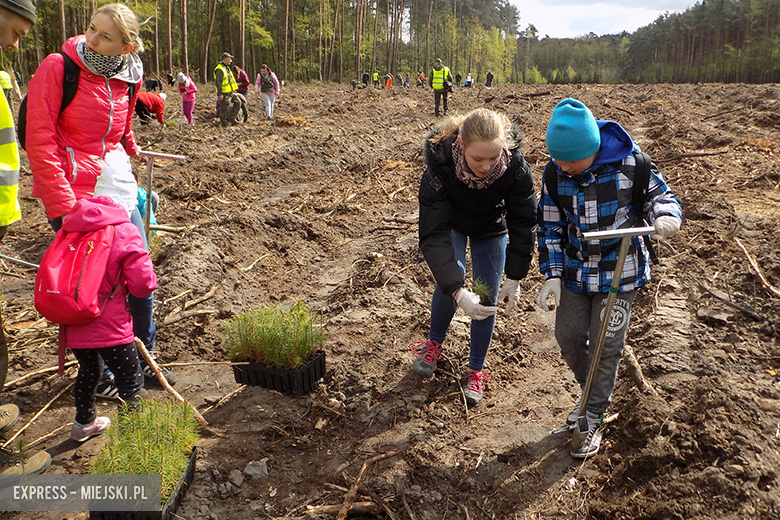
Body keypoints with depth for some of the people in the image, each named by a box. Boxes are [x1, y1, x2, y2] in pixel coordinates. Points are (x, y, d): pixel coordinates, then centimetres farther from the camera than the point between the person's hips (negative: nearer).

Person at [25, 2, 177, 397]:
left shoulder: (127, 79, 5)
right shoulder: (58, 68, -12)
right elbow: (40, 142, -14)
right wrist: (63, 207, -17)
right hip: (72, 194, -6)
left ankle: (142, 357, 32)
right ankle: (98, 374, 21)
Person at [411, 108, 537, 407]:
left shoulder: (515, 167, -35)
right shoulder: (440, 166, -39)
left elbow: (523, 224, -20)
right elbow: (433, 235, -41)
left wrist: (515, 278, -20)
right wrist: (458, 291, -50)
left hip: (492, 230, 1)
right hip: (450, 223, -1)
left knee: (488, 298, -1)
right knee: (449, 278, -20)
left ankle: (476, 370, 18)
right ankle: (434, 342, 11)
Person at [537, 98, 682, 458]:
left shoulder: (629, 164, -19)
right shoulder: (555, 175, -10)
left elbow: (659, 194, -3)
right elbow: (550, 227, 0)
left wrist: (666, 215, -27)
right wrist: (552, 274, -5)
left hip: (619, 272, -3)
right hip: (575, 273, 4)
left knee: (605, 345, 2)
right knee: (568, 337, 9)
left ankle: (593, 419, 21)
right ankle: (590, 391, 38)